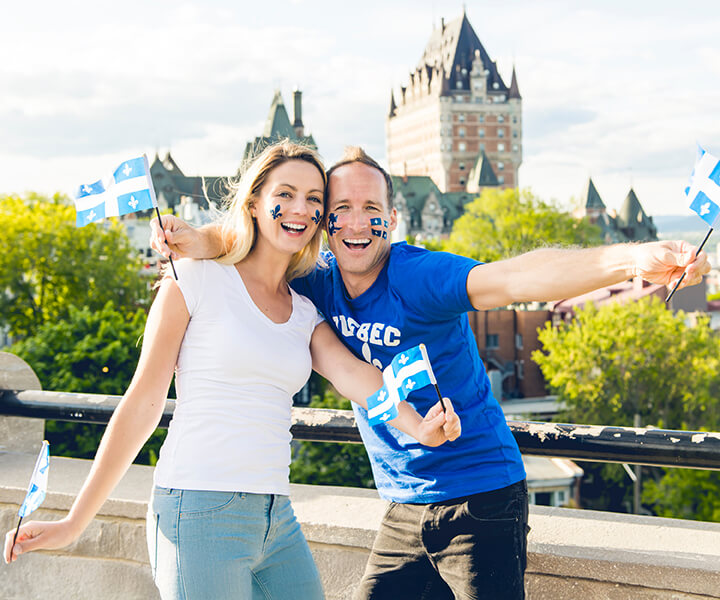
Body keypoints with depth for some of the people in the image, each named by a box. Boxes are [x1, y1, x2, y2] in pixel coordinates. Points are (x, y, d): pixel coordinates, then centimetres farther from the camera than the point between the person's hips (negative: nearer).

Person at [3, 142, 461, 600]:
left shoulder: (305, 314, 15)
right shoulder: (197, 280, -1)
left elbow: (349, 372, -4)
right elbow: (143, 403, -1)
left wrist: (417, 426, -25)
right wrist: (74, 523, -2)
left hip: (278, 523, 6)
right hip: (200, 512, -6)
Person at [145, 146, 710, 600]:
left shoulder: (420, 277, -20)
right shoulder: (321, 284, 0)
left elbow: (512, 277, -37)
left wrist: (631, 260, -54)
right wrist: (195, 240, -16)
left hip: (481, 500, -6)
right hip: (404, 511, 7)